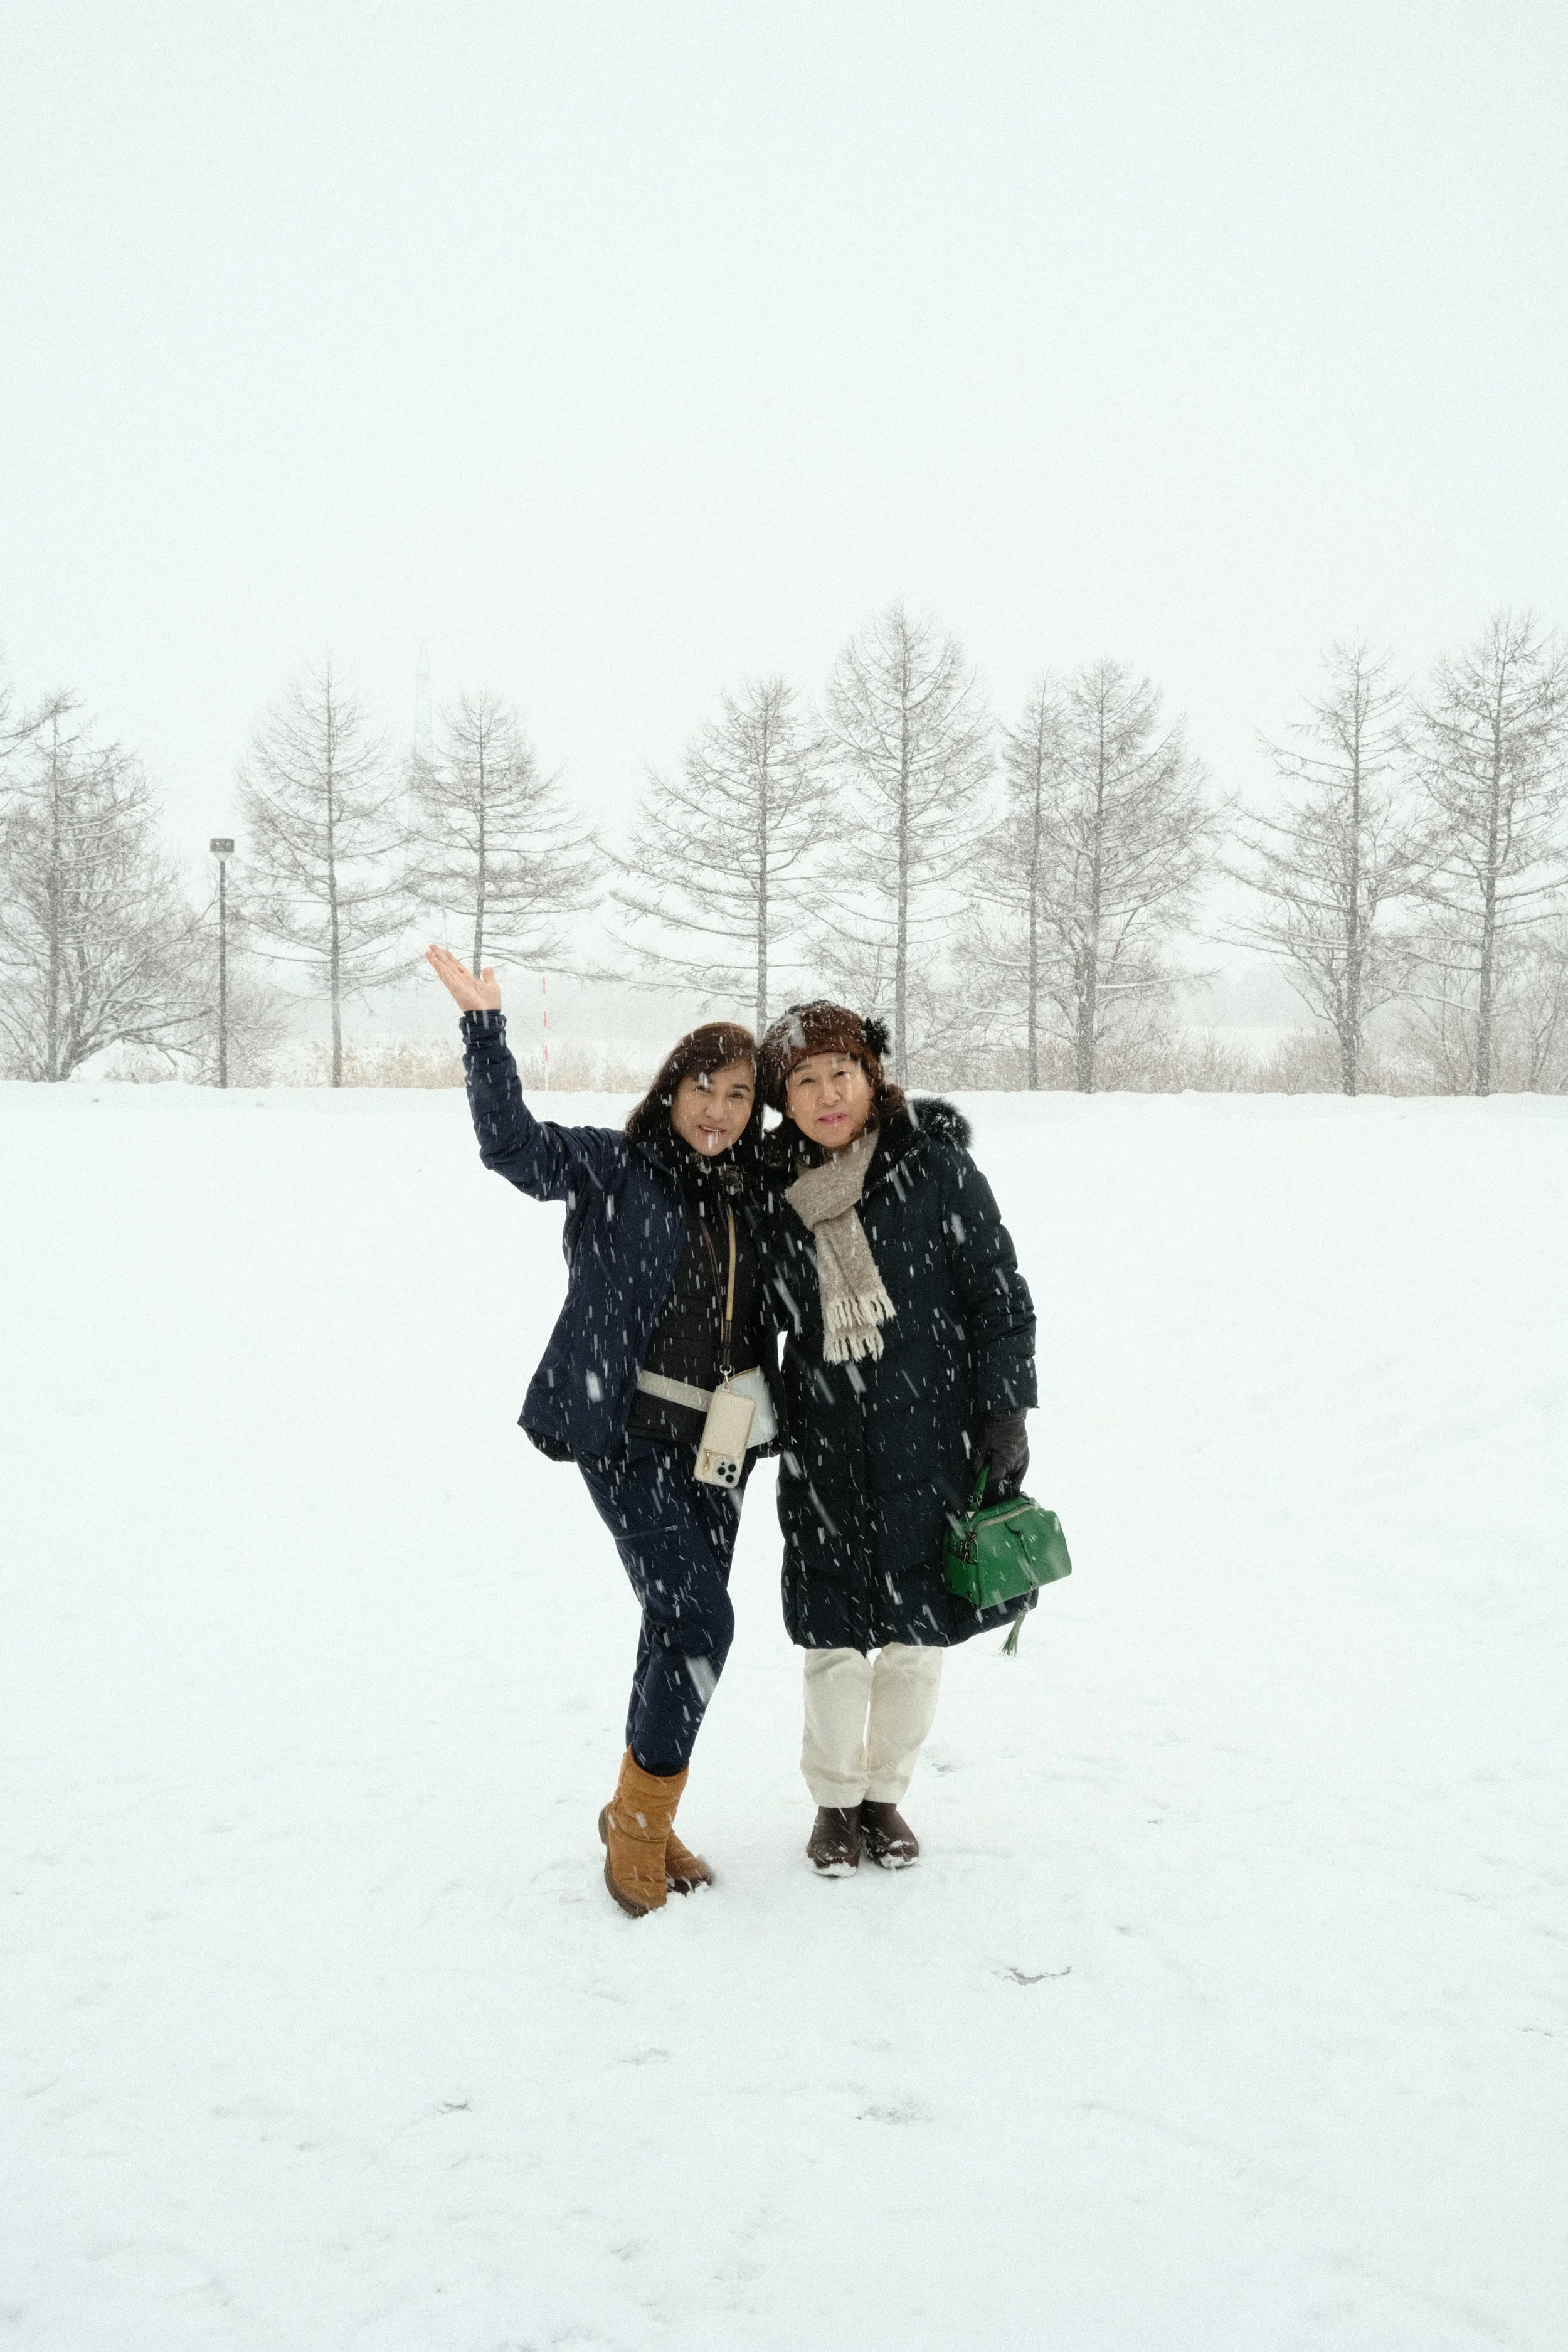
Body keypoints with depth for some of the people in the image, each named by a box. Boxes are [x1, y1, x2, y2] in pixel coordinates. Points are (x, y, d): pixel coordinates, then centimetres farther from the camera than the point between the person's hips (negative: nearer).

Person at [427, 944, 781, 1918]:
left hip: (716, 1446, 6)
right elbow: (513, 1143, -20)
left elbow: (772, 1317, 23)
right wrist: (486, 1029, -28)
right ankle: (640, 1818, 4)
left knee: (680, 1629, 12)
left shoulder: (754, 1197, 11)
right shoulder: (611, 1165, -4)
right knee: (700, 1620, -14)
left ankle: (642, 1816, 29)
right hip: (627, 1437, -6)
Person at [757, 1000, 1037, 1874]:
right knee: (836, 1633, 4)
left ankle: (886, 1792, 29)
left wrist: (1007, 1411, -9)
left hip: (935, 1436, -1)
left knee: (918, 1626, 8)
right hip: (827, 1448, 2)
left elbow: (999, 1291, -5)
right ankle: (835, 1800, 25)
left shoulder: (935, 1163, -7)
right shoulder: (774, 1190, 3)